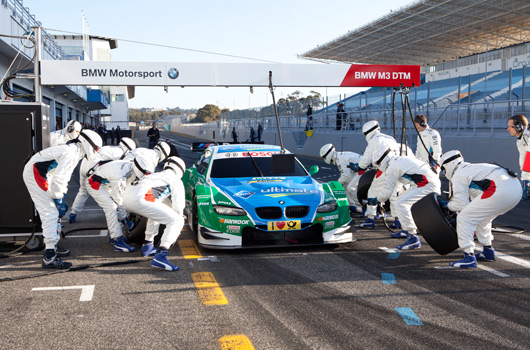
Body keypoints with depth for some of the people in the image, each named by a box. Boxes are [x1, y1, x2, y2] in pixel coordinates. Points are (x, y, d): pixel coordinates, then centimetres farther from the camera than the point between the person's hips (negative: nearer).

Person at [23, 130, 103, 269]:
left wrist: (61, 197, 15)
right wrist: (58, 199, -15)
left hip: (38, 174, 11)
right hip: (35, 174, -11)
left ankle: (53, 247, 29)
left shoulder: (74, 151, 13)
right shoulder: (71, 153, -21)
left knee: (55, 212, 17)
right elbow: (58, 178, -26)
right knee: (50, 213, -14)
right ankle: (49, 257, -16)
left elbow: (63, 177, 20)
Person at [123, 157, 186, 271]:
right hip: (140, 199, -9)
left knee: (157, 212, 36)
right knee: (177, 221, -5)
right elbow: (178, 206, 12)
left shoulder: (157, 175, 39)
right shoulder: (176, 181, 17)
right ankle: (160, 256, -21)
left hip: (127, 197, 9)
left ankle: (147, 246, 39)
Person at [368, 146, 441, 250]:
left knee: (401, 204, -16)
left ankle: (413, 238, -20)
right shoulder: (400, 160, 20)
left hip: (428, 185, -10)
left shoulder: (392, 168, -8)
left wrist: (376, 200, 13)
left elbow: (387, 191, -4)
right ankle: (407, 230, 35)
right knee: (401, 202, 21)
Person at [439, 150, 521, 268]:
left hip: (500, 190, -10)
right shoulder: (471, 168, 34)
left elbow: (462, 204, 5)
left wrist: (447, 205, 22)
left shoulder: (457, 176, 7)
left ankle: (469, 257, -4)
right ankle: (488, 251, 36)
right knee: (482, 217, 30)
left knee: (464, 218, -1)